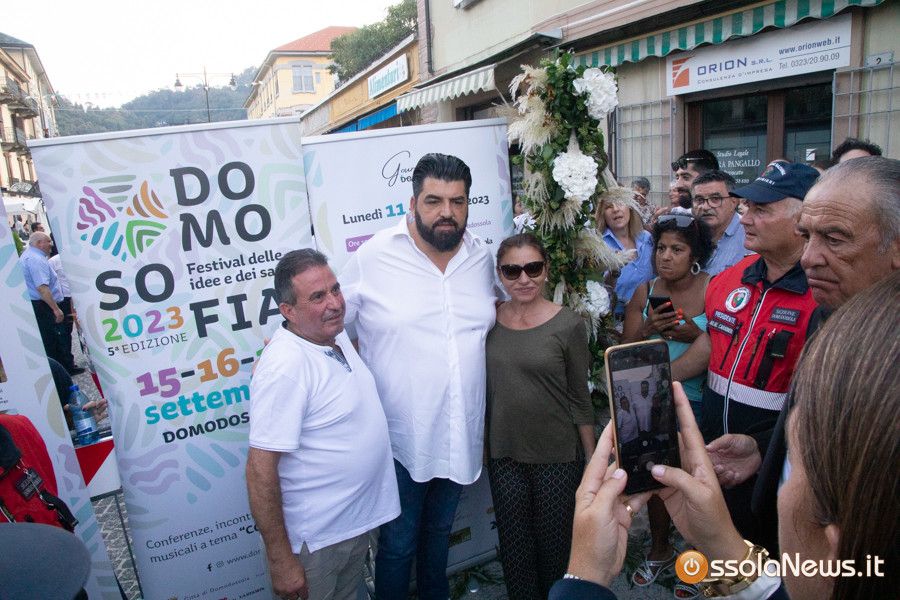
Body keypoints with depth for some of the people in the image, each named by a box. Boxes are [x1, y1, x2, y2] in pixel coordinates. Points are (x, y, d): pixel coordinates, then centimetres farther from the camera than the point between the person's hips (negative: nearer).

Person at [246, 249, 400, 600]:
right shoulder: (285, 366, -29)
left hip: (358, 519, 8)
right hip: (315, 539, -8)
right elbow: (260, 470, -27)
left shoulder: (336, 335, -2)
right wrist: (280, 560, -22)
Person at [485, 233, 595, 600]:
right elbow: (483, 391, 6)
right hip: (504, 456, 3)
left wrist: (592, 460, -2)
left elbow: (580, 399, -5)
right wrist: (482, 449, 9)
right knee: (514, 544, 14)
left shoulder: (568, 325, -11)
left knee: (555, 542, 13)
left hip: (558, 457, -2)